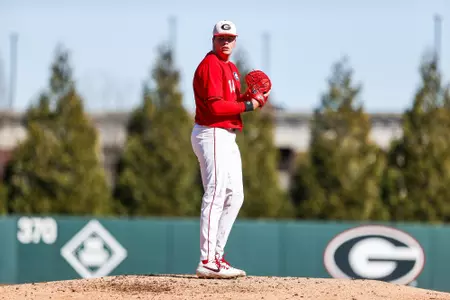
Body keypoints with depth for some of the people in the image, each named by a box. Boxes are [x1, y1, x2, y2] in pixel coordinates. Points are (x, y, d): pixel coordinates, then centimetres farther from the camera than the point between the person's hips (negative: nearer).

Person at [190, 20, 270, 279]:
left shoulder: (231, 68, 19)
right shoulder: (210, 65, -12)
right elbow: (215, 106, -21)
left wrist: (250, 97, 1)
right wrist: (248, 105, -14)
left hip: (227, 137, 11)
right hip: (212, 135, -11)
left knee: (235, 197, 13)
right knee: (215, 196, -15)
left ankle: (217, 256, 18)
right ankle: (208, 262, -18)